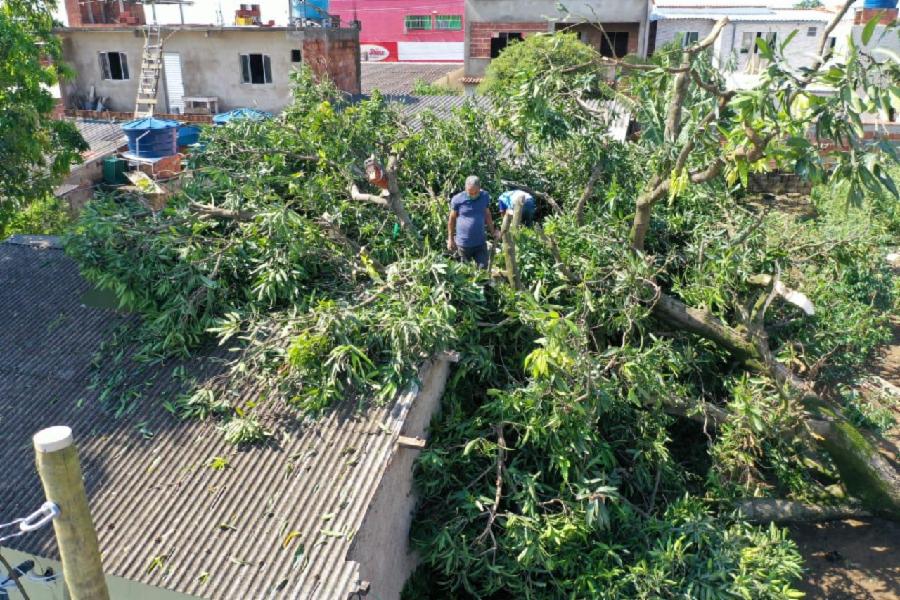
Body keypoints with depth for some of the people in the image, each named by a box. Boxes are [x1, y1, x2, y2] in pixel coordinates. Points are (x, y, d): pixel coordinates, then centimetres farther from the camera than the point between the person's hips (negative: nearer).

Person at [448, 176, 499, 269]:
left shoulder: (485, 196, -2)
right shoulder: (457, 199, -11)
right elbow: (452, 219, 0)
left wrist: (492, 231, 11)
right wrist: (450, 239, 4)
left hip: (481, 243, 2)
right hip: (463, 243, -2)